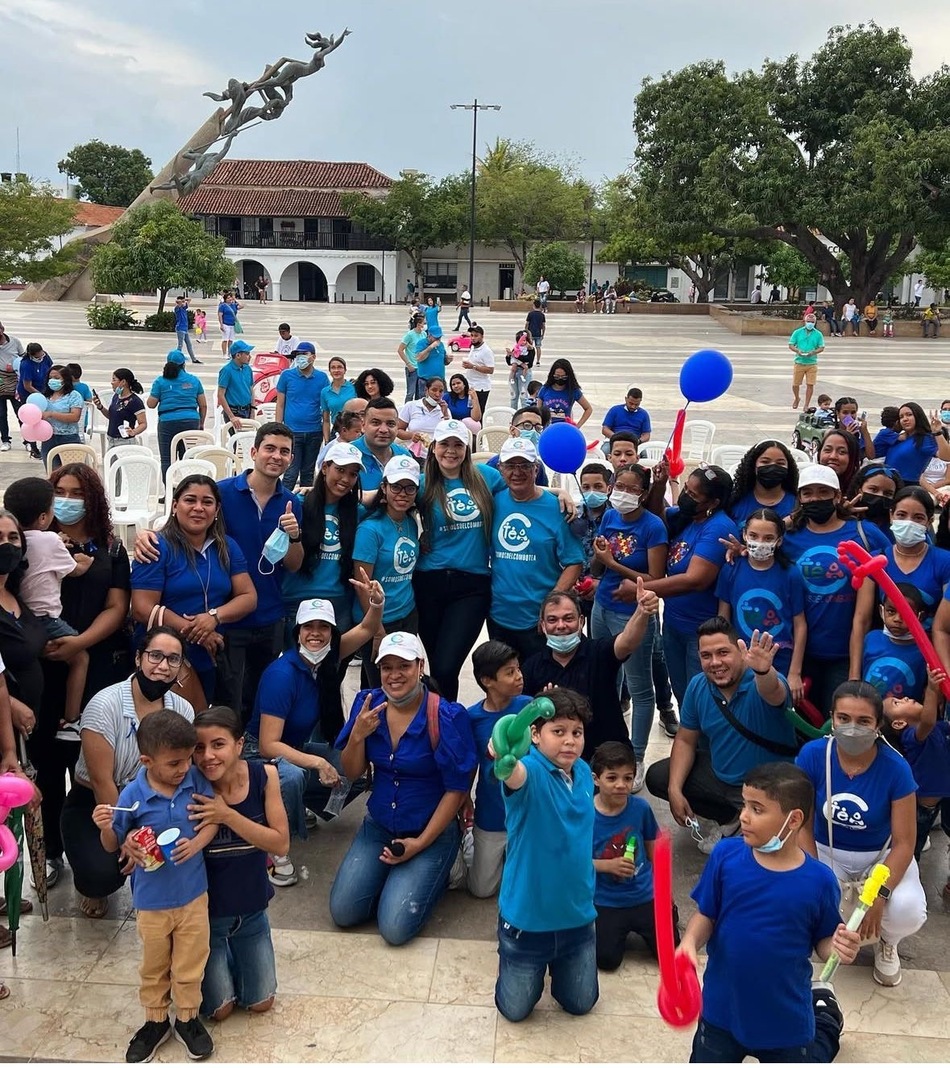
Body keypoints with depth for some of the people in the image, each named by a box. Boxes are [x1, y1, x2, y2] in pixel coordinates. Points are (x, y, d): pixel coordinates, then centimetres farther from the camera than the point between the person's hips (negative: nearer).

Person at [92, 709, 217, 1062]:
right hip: (151, 899, -1)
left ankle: (187, 1019, 36)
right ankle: (155, 1021, 39)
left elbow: (213, 819, 0)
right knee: (153, 966, 19)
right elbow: (112, 846, -5)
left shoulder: (195, 781, -13)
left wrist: (196, 844, -18)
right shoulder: (133, 795, -17)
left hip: (193, 894, 1)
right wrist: (106, 828, -27)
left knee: (189, 964, 15)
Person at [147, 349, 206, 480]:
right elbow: (203, 405, 9)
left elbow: (151, 404, 1)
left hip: (167, 422, -2)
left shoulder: (160, 381, 0)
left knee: (167, 460, 3)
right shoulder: (194, 380, 7)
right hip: (191, 422, 2)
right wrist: (201, 424, 19)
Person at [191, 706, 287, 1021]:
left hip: (252, 909, 2)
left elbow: (281, 843, -18)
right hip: (205, 911, -2)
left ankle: (234, 957, 40)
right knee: (219, 1010, 4)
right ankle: (216, 964, 35)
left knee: (260, 1003, 11)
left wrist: (228, 816, -31)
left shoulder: (264, 776, -16)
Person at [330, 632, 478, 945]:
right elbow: (352, 773, 0)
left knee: (395, 927, -15)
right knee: (343, 913, -5)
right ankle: (390, 875, 22)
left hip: (432, 831, -4)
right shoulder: (369, 705, -5)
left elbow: (456, 790, -14)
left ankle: (433, 876, 14)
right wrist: (358, 735, -20)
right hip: (379, 825, 5)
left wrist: (420, 843, -15)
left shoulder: (447, 717, -20)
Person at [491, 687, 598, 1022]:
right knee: (515, 1009, 13)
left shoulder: (584, 773, -4)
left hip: (578, 914, 5)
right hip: (527, 915, -5)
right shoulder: (531, 771, -25)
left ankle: (558, 960, 49)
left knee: (580, 1004, 20)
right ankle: (532, 965, 43)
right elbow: (514, 776, -52)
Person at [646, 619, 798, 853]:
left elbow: (773, 693, -52)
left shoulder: (759, 683, -26)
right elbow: (685, 740, 2)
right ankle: (730, 817, 10)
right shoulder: (698, 686, -8)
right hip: (719, 774, 7)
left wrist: (763, 671, -77)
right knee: (657, 777, 1)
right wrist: (674, 790, -11)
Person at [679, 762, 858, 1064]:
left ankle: (824, 1014, 48)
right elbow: (705, 914, -5)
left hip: (786, 1019, -1)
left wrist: (838, 947, -27)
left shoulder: (818, 881, -19)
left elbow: (823, 940, -5)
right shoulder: (725, 855, -15)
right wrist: (690, 942, -25)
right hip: (722, 1010, 2)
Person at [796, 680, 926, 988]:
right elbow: (803, 824, -12)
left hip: (882, 855, -1)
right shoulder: (812, 755, -21)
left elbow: (904, 843, -18)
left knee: (908, 911, -30)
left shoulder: (895, 768, -24)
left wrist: (880, 895, -29)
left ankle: (886, 942, 12)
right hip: (827, 851, 1)